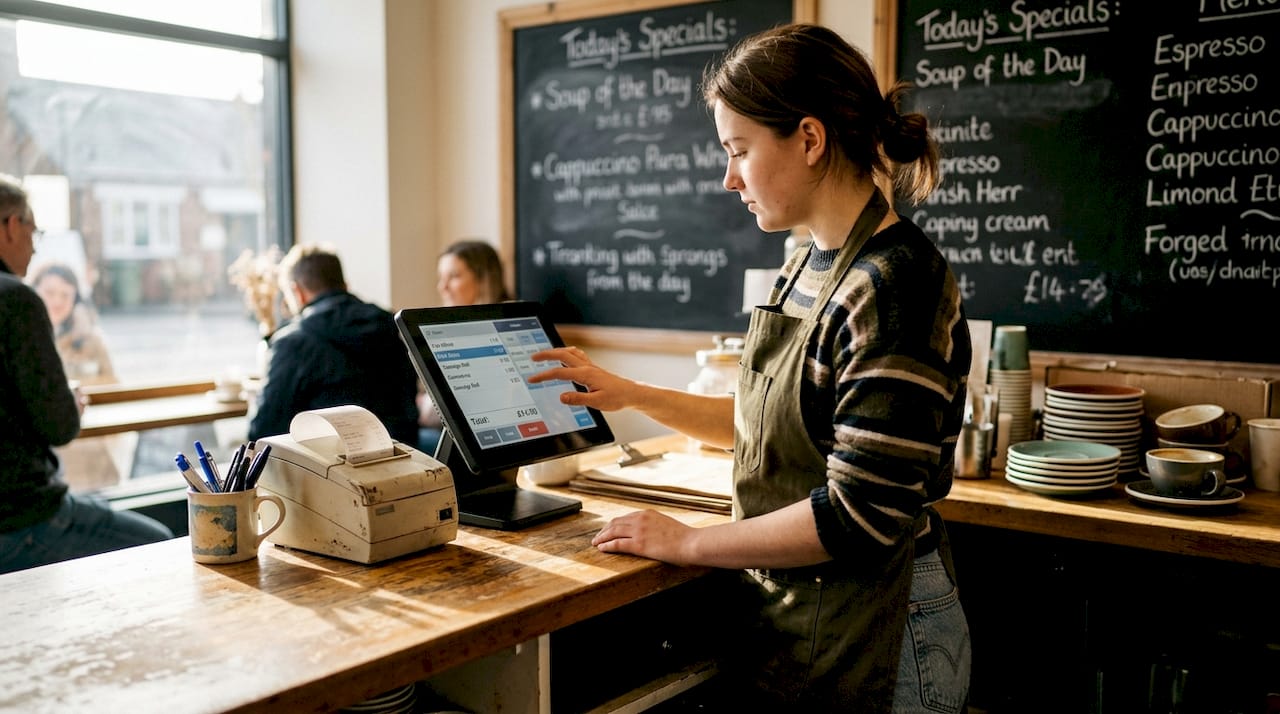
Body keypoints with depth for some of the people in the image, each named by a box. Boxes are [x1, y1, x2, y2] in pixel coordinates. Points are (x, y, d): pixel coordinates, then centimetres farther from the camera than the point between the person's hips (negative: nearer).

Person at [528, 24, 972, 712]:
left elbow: (862, 513, -26)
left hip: (869, 636, -8)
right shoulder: (805, 270, 4)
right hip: (785, 612, 8)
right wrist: (629, 393, 8)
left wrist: (688, 542, -16)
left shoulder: (895, 282, -24)